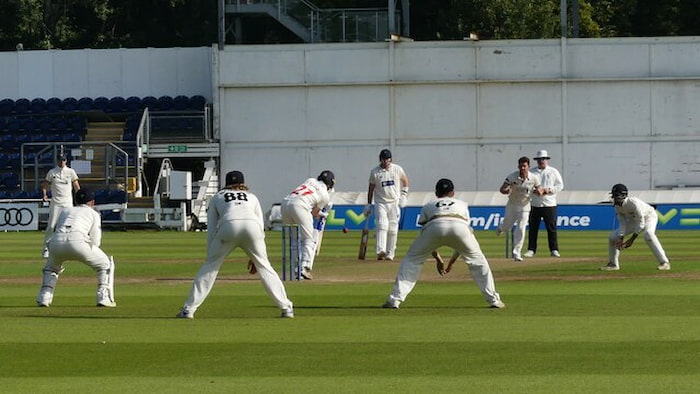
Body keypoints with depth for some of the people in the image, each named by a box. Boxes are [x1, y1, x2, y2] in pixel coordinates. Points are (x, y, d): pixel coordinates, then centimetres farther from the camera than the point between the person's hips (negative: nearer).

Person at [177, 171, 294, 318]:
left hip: (229, 226, -1)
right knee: (264, 267, 14)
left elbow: (211, 229, 24)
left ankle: (188, 310, 3)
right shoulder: (251, 197, 36)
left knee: (210, 266, 9)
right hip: (252, 226, 1)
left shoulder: (217, 197, 32)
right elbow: (261, 227, 29)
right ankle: (286, 308, 8)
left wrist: (210, 254, 25)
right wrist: (256, 257, 32)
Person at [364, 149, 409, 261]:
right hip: (380, 203, -1)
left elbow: (405, 180, 16)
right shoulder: (374, 172, -1)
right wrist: (369, 204, 6)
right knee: (382, 225, -19)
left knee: (392, 229, 2)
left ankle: (390, 254, 11)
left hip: (394, 203, 1)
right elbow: (371, 188, 7)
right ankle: (381, 251, -33)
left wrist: (404, 194, 4)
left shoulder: (397, 169, 0)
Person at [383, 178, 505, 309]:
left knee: (411, 260, 16)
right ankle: (494, 300, 19)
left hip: (435, 226, -1)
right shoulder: (462, 204, 40)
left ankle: (394, 299, 4)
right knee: (478, 261, 24)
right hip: (460, 227, 1)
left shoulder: (428, 206, 37)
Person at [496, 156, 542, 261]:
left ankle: (516, 253, -4)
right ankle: (500, 227, 55)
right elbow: (502, 189, -16)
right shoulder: (512, 177, -20)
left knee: (521, 229, -11)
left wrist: (538, 191, -24)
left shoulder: (534, 178, -15)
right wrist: (506, 191, -41)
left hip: (525, 206, 0)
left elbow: (539, 189, 1)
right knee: (506, 227, 16)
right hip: (512, 205, 0)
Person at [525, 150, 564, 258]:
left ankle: (554, 250, 3)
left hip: (549, 204, -1)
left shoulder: (553, 172, 7)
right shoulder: (532, 172, 10)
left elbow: (560, 185, 4)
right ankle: (531, 250, 6)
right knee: (533, 228, 0)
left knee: (551, 228, -2)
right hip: (535, 204, 1)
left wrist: (549, 190, -11)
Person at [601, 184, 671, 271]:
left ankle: (664, 262, -35)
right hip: (633, 220, 8)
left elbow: (641, 223, -32)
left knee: (648, 234, -39)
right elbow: (623, 224, -8)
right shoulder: (617, 206, -14)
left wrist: (631, 240, -32)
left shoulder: (633, 203, -36)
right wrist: (621, 240, -23)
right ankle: (613, 264, 18)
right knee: (613, 236, 0)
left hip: (648, 217, -7)